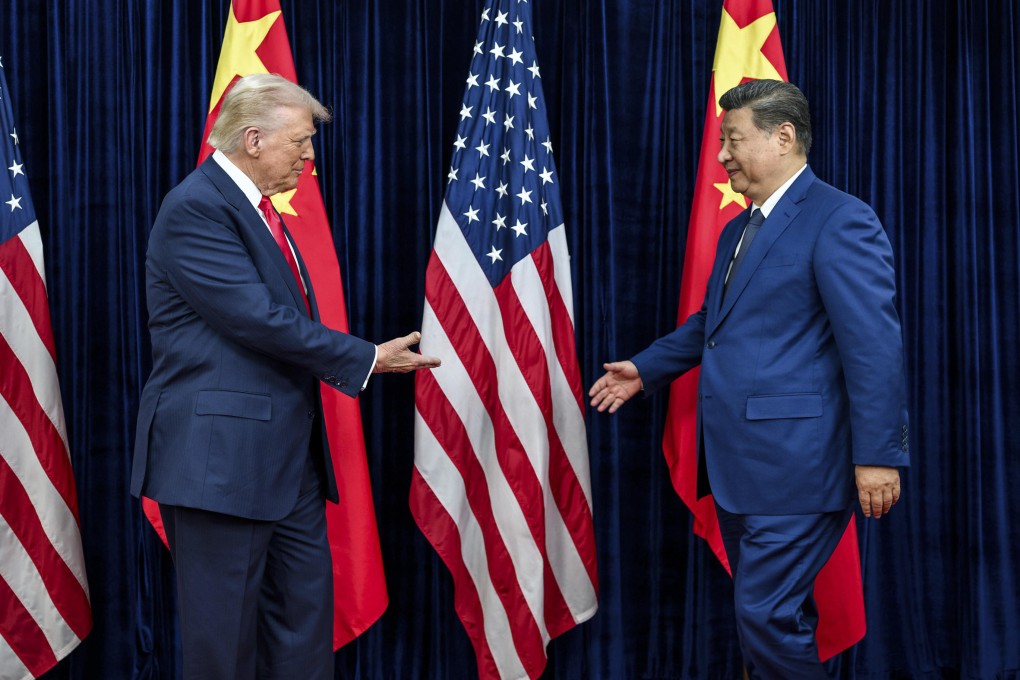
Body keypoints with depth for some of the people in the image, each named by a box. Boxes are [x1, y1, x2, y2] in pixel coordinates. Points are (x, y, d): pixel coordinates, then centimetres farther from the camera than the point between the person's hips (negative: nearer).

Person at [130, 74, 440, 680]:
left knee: (307, 611, 12)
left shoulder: (257, 209, 17)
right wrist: (368, 359, -12)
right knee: (225, 630, 0)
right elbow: (260, 319, -20)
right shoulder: (196, 208, -14)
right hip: (220, 456, -10)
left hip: (288, 458, 10)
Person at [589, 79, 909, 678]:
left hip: (794, 466, -9)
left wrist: (878, 454, -20)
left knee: (768, 618, -9)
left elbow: (874, 345, -17)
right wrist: (645, 370, 24)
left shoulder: (839, 220, -12)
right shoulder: (738, 228, 18)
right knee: (773, 616, 16)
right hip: (736, 466, 9)